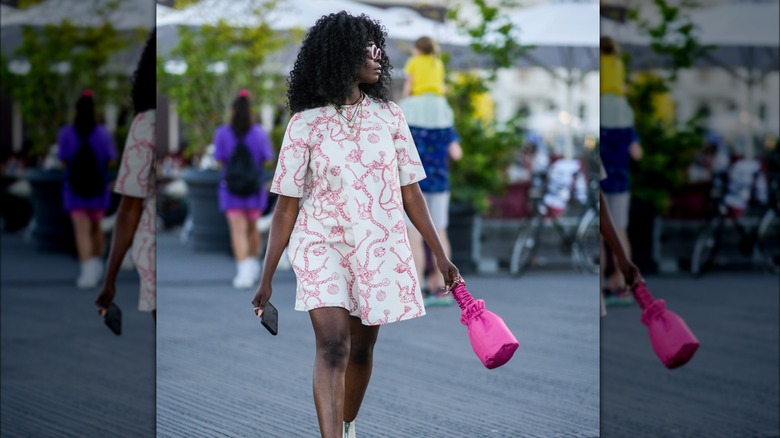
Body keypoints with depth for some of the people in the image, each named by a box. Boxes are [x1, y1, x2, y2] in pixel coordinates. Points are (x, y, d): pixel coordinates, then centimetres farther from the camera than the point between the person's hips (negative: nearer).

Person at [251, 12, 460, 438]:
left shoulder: (389, 116, 2)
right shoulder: (306, 124, -7)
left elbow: (410, 191, 6)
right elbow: (287, 205, -4)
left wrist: (440, 256, 5)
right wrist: (266, 279, -3)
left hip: (379, 248, 3)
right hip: (322, 246, -3)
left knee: (361, 348, 11)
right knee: (332, 345, -17)